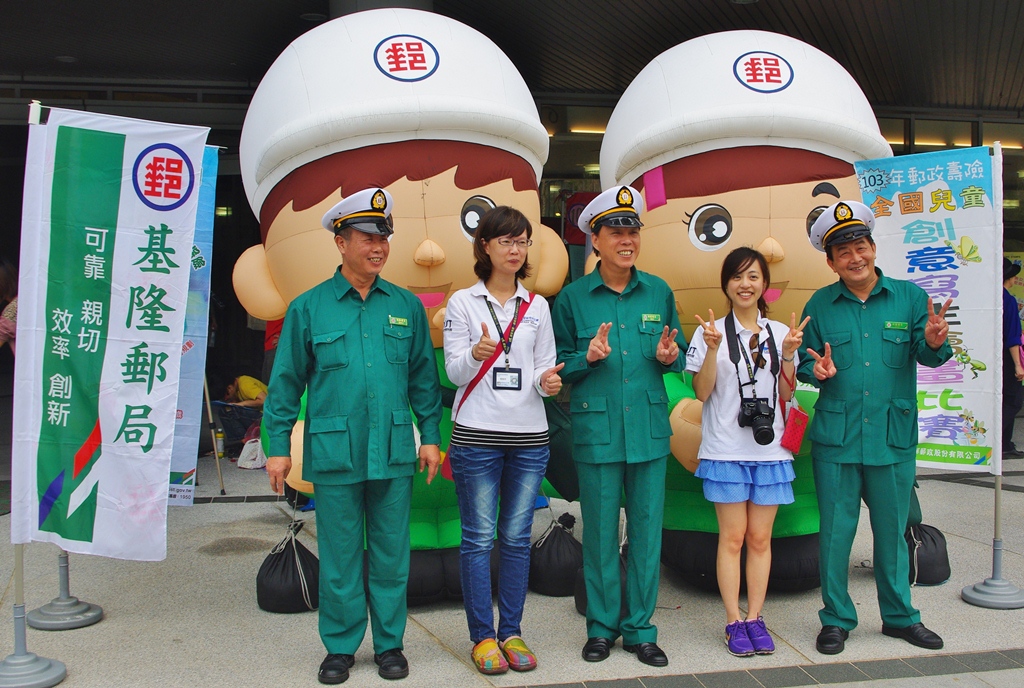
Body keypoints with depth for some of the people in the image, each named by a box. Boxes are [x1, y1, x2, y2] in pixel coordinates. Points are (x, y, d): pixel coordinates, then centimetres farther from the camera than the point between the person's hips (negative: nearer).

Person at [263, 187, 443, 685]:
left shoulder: (406, 306, 8)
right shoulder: (309, 308, 2)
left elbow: (424, 378, 11)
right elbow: (286, 382, 4)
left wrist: (430, 436, 6)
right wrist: (278, 447, 1)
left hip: (394, 453, 2)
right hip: (333, 453, -1)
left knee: (391, 553, 9)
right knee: (339, 556, 7)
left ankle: (389, 644, 25)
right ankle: (340, 647, 24)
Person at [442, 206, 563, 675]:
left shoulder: (537, 306, 11)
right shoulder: (462, 302, 2)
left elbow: (545, 368, 11)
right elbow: (455, 371, -3)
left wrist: (547, 381, -13)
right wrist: (476, 353, -25)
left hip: (529, 436, 3)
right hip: (477, 436, -3)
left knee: (517, 538, 8)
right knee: (479, 539, 1)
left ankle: (512, 633, 19)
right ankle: (482, 636, 13)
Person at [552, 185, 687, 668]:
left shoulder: (659, 292, 8)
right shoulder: (573, 297, 1)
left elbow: (678, 359, 15)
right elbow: (560, 366, 4)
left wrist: (669, 357, -7)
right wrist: (588, 357, -15)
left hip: (650, 429, 2)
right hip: (596, 430, -2)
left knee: (647, 531, 7)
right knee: (600, 533, 5)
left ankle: (640, 629, 22)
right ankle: (601, 627, 22)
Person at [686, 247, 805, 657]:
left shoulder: (780, 332, 8)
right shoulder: (711, 332, -1)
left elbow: (786, 395, 9)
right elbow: (701, 392, -6)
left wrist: (787, 356, -6)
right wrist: (712, 350, -18)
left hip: (769, 449, 3)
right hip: (726, 449, -3)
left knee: (760, 537, 7)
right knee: (733, 537, 0)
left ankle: (755, 618, 16)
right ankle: (734, 622, 9)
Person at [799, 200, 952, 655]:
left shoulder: (910, 297, 3)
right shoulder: (820, 305, 4)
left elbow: (928, 356, -5)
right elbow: (805, 364, 8)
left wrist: (933, 342, -27)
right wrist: (816, 371, -14)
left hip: (894, 436, 1)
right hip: (835, 437, 0)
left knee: (891, 530, 12)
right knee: (836, 531, 4)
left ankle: (899, 615, 31)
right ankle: (836, 619, 20)